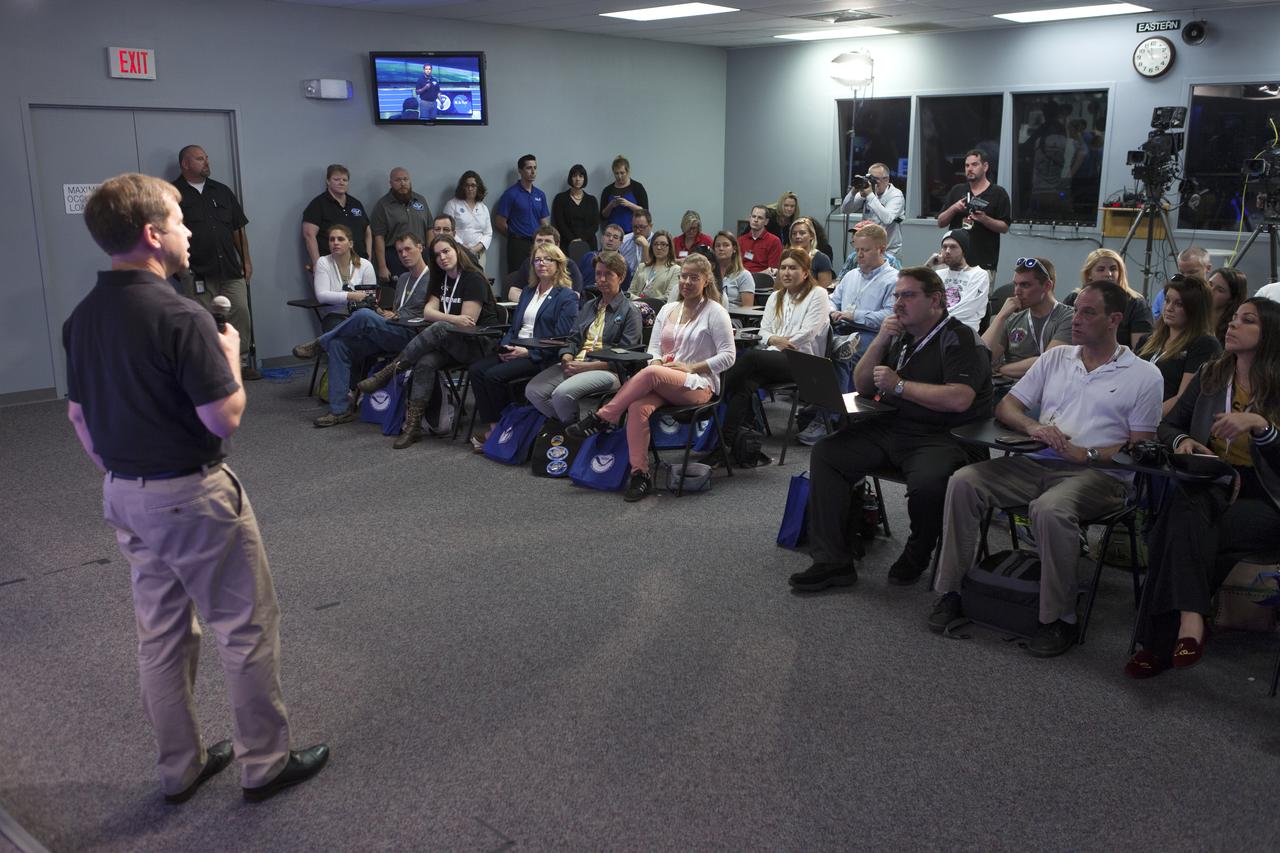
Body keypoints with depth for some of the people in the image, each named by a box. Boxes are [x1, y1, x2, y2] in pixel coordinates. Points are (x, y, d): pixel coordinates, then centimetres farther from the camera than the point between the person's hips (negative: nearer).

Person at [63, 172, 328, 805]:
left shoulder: (82, 318, 3)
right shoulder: (180, 317, -22)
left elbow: (79, 416, 10)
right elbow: (224, 418, -21)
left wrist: (118, 475, 21)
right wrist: (230, 355, -5)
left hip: (123, 497, 8)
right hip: (192, 496, -8)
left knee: (161, 635, 18)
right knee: (245, 630, 6)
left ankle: (181, 767, 31)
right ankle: (265, 763, 18)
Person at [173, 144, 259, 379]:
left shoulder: (222, 191, 16)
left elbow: (238, 228, 17)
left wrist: (246, 260, 12)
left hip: (231, 271, 4)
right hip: (199, 274, -4)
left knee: (241, 314, 1)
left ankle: (241, 363, 13)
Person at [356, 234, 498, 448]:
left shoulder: (474, 279, -7)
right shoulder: (440, 280, 16)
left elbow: (468, 323, -13)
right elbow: (428, 312, 2)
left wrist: (445, 320, -1)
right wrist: (454, 319, -14)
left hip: (480, 344, -6)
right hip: (450, 343, 6)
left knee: (439, 329, -35)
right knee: (425, 363, -27)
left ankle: (389, 371, -29)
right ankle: (413, 426, -31)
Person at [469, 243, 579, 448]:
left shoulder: (567, 297, -2)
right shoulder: (527, 293, 23)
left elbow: (561, 339, -10)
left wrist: (528, 352, -17)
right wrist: (504, 345, 2)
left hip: (541, 357, -7)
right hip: (515, 348, 7)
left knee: (494, 375, -27)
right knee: (477, 369, -18)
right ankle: (491, 424, -16)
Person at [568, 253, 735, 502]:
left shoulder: (715, 312, 1)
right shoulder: (668, 309, 18)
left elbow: (728, 356, -4)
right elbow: (653, 348, 17)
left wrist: (691, 367, -12)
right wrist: (656, 362, -7)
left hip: (699, 385, -5)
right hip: (662, 384, 5)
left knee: (650, 374, -36)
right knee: (638, 407, -31)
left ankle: (603, 418, -24)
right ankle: (640, 474, -29)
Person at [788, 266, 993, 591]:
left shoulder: (961, 339, -6)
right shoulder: (899, 336, 17)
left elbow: (959, 399, -22)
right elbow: (862, 386, 18)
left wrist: (899, 385, -12)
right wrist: (880, 341, 2)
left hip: (941, 438, -7)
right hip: (889, 427, 7)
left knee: (928, 482, -37)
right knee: (825, 453, -10)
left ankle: (916, 557, -3)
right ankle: (833, 562, -11)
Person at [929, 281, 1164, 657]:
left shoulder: (1144, 376, 5)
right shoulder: (1055, 357, 18)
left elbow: (1140, 449, -1)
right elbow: (1005, 406, 14)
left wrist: (1086, 454, -16)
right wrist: (1032, 426, -8)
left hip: (1098, 473, -5)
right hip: (1037, 462, 5)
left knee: (1050, 509, -37)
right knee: (963, 482, -18)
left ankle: (1060, 619, -21)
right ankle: (951, 591, -12)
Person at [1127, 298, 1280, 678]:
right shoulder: (1210, 375, 15)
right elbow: (1168, 426, 19)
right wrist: (1183, 440, -4)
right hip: (1209, 485, 3)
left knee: (1184, 531, -33)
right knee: (1187, 507, -35)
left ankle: (1164, 639, -30)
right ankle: (1190, 620, -41)